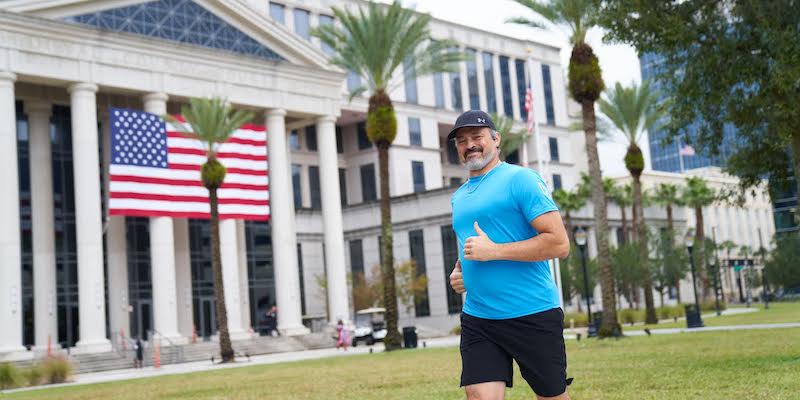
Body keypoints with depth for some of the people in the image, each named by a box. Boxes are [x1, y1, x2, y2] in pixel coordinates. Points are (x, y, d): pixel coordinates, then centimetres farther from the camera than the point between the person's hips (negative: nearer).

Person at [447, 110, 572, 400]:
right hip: (476, 319, 6)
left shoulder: (520, 179, -6)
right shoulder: (459, 197, 16)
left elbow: (559, 243, -15)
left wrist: (494, 251, -17)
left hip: (533, 314, -5)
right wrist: (458, 272, 10)